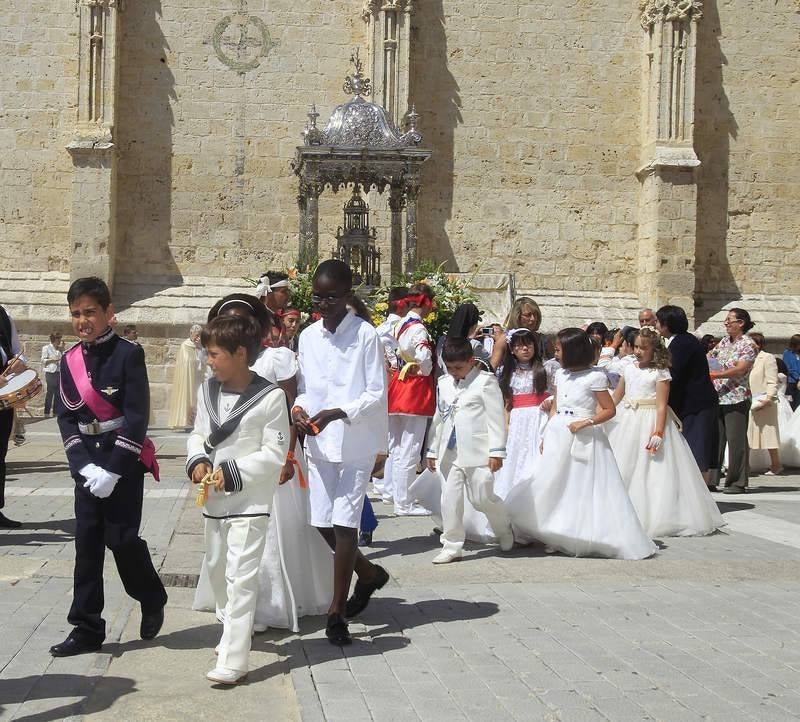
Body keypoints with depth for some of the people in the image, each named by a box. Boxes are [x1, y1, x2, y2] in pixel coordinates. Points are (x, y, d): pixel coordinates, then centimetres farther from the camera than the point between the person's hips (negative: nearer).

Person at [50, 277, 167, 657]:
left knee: (122, 539, -3)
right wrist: (84, 466, -8)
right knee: (87, 545, 5)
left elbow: (137, 417, -13)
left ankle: (152, 600, 24)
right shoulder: (69, 360, 7)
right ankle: (86, 629, 12)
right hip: (86, 466, 5)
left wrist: (112, 470, -17)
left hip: (124, 464, -5)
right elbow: (66, 418, 5)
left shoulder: (128, 354, -9)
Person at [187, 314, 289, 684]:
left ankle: (233, 660, -11)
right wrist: (197, 461, -7)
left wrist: (232, 472, -19)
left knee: (241, 577, -10)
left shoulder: (270, 397, -15)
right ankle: (236, 629, 43)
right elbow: (198, 435, 13)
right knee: (217, 570, 21)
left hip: (250, 500, -7)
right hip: (213, 499, 7)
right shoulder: (208, 391, 4)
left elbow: (274, 454, -14)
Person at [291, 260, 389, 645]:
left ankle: (336, 611, 2)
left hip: (356, 442, -5)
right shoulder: (308, 336, 7)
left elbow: (376, 393, -10)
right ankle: (369, 573, 35)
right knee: (323, 523, 8)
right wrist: (298, 408, -8)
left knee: (344, 522, -7)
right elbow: (304, 387, 13)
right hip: (319, 441, 5)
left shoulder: (365, 335, -9)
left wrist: (338, 413, -23)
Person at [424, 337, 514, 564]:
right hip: (451, 452, 5)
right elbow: (439, 418, 19)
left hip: (477, 452, -5)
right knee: (449, 499, 3)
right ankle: (452, 546, 11)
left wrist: (496, 451, -11)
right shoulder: (443, 383, 13)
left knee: (482, 498, -2)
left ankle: (504, 529, 26)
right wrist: (432, 450, 18)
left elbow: (496, 418, -8)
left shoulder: (485, 381, -6)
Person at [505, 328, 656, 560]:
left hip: (583, 437, -6)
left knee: (582, 488, -3)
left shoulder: (594, 377, -9)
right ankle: (557, 537, 13)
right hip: (557, 436, 6)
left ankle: (585, 536, 6)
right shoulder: (560, 374, 11)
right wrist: (547, 435, 10)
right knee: (552, 486, 5)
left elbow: (609, 410, -8)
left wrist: (585, 423, -19)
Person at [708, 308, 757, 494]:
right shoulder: (724, 342, 15)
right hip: (717, 397, 7)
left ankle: (737, 482, 3)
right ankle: (711, 479, 12)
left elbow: (740, 369, -17)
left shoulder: (748, 344, -6)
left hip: (736, 398, -7)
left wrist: (716, 375, -25)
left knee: (736, 440, -4)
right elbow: (709, 357, 24)